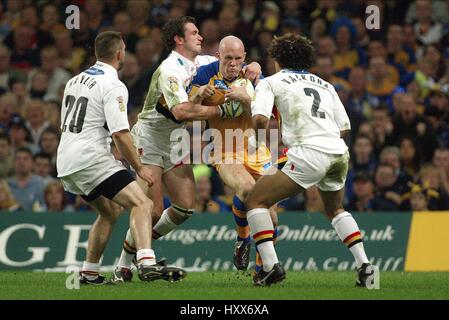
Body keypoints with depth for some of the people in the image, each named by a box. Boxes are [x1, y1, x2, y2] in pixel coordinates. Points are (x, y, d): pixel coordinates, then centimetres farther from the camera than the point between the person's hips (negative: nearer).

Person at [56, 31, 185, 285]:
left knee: (110, 211, 25)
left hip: (66, 162, 9)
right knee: (141, 204, -16)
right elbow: (120, 134, -17)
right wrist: (139, 167, -7)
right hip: (92, 159, -9)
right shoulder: (113, 86, -10)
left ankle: (89, 273, 24)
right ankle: (147, 263, -37)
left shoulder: (75, 81, 17)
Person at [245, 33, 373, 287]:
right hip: (340, 153, 6)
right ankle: (365, 266, 17)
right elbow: (344, 128, 20)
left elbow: (260, 119, -6)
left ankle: (271, 266, -10)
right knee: (335, 209, 31)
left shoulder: (271, 82, 12)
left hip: (309, 153, -6)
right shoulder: (325, 85, 26)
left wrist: (258, 140, 12)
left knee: (256, 200, 5)